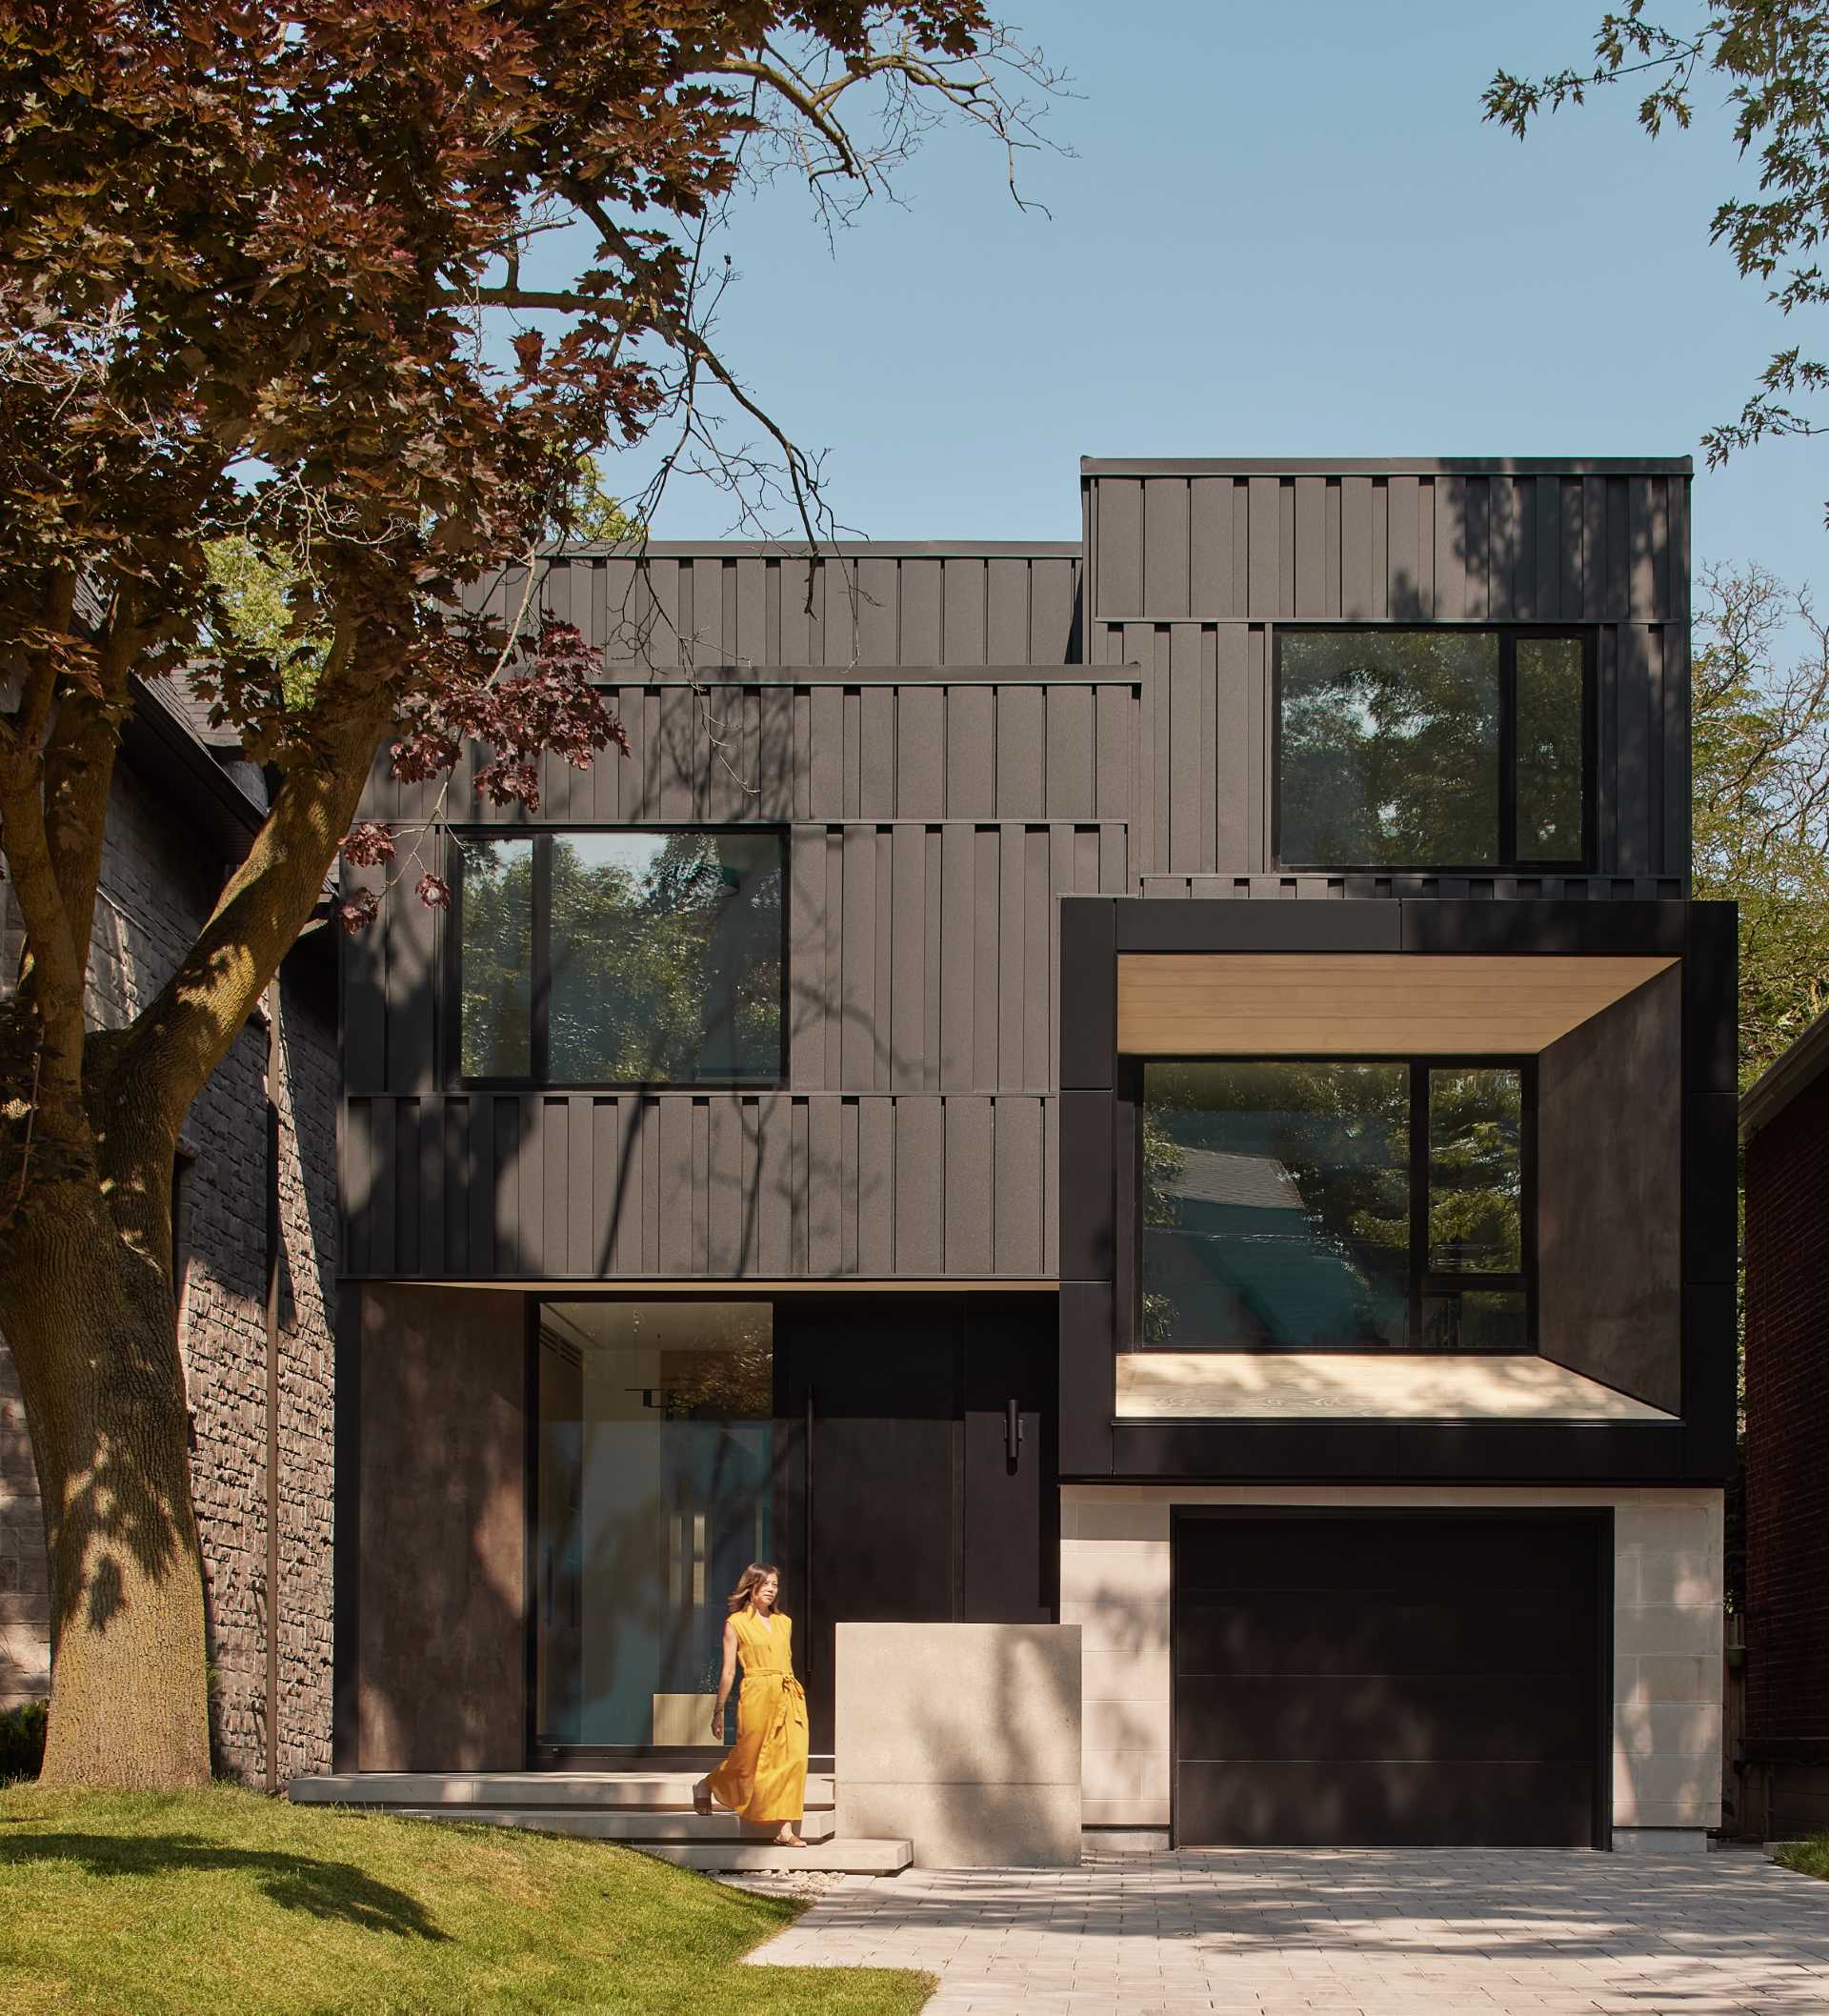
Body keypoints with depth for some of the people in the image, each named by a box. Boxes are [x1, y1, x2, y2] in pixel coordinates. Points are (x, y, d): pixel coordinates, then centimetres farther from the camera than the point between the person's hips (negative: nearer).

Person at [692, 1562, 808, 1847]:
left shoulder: (784, 1622, 15)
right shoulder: (736, 1623, 1)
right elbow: (728, 1671, 1)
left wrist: (793, 1697, 15)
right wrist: (719, 1711, 0)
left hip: (789, 1696, 4)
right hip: (757, 1695, -4)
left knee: (793, 1757, -7)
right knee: (750, 1758, 2)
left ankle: (786, 1829, -6)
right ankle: (706, 1786, 31)